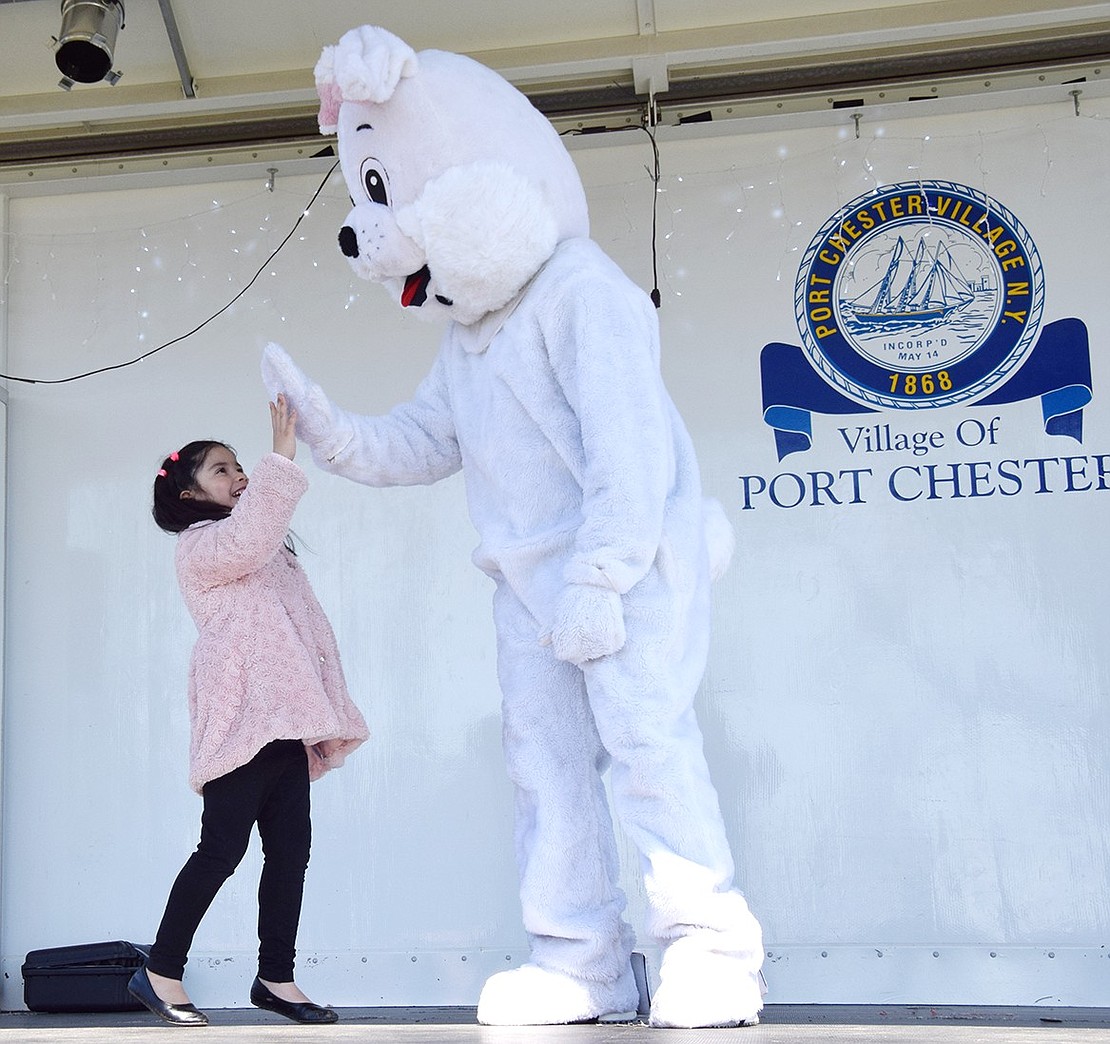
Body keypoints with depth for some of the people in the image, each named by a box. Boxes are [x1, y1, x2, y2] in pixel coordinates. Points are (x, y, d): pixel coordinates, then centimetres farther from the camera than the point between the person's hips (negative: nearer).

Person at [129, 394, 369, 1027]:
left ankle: (276, 977, 11)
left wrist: (318, 720, 21)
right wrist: (282, 456, -26)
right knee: (222, 848, -8)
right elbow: (247, 537, -24)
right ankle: (161, 972, 4)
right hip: (241, 718, -8)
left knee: (292, 846, 5)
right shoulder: (198, 546, 0)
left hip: (283, 719, 8)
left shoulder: (270, 549, 27)